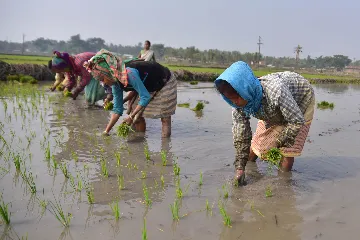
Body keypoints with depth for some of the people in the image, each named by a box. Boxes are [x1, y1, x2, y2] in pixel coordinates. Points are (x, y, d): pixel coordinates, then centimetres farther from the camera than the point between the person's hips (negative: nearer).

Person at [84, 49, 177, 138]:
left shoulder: (129, 73, -35)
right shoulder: (116, 83, -9)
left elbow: (145, 97, -33)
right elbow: (117, 109, -4)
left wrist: (131, 117, -27)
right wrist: (106, 131, -8)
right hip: (149, 88, 8)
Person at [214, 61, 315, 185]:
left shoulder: (275, 91, -46)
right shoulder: (238, 105, -26)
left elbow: (297, 121, -33)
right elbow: (241, 138, -17)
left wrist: (278, 143, -32)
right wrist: (240, 167, -21)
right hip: (275, 109, 5)